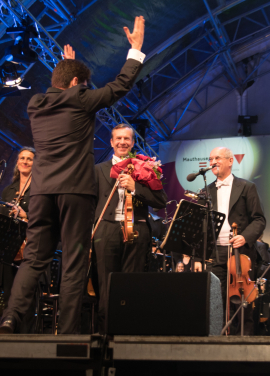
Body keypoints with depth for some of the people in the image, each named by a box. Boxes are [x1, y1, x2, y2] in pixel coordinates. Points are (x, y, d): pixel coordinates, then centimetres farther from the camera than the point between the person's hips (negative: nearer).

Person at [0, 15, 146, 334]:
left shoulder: (36, 105, 14)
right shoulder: (79, 101, -2)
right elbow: (120, 85, 4)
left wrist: (67, 67, 46)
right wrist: (136, 49, 14)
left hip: (41, 191, 5)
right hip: (75, 190, -5)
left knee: (34, 259, 7)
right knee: (74, 264, -1)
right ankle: (67, 332, -2)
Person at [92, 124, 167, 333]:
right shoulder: (99, 170, 17)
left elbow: (161, 202, 0)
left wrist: (135, 187, -10)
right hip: (107, 231, 1)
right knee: (106, 287, -2)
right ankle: (105, 332, 3)